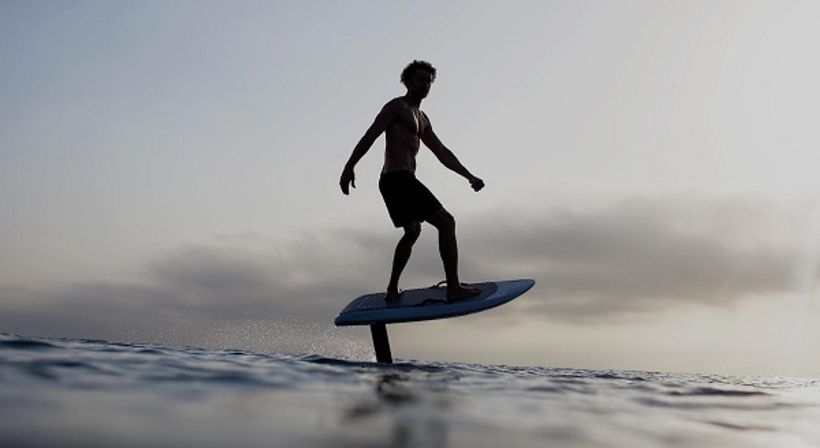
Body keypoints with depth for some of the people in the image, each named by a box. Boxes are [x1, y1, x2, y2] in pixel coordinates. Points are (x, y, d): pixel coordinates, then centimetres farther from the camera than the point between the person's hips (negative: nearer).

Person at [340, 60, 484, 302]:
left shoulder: (422, 119, 25)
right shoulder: (397, 106, -2)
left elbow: (443, 153, 26)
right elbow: (370, 135, -12)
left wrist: (469, 176, 19)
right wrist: (349, 167, -22)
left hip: (394, 182, 11)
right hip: (399, 179, -11)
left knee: (412, 231, 26)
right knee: (446, 222, -12)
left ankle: (392, 291, 32)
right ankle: (454, 288, -16)